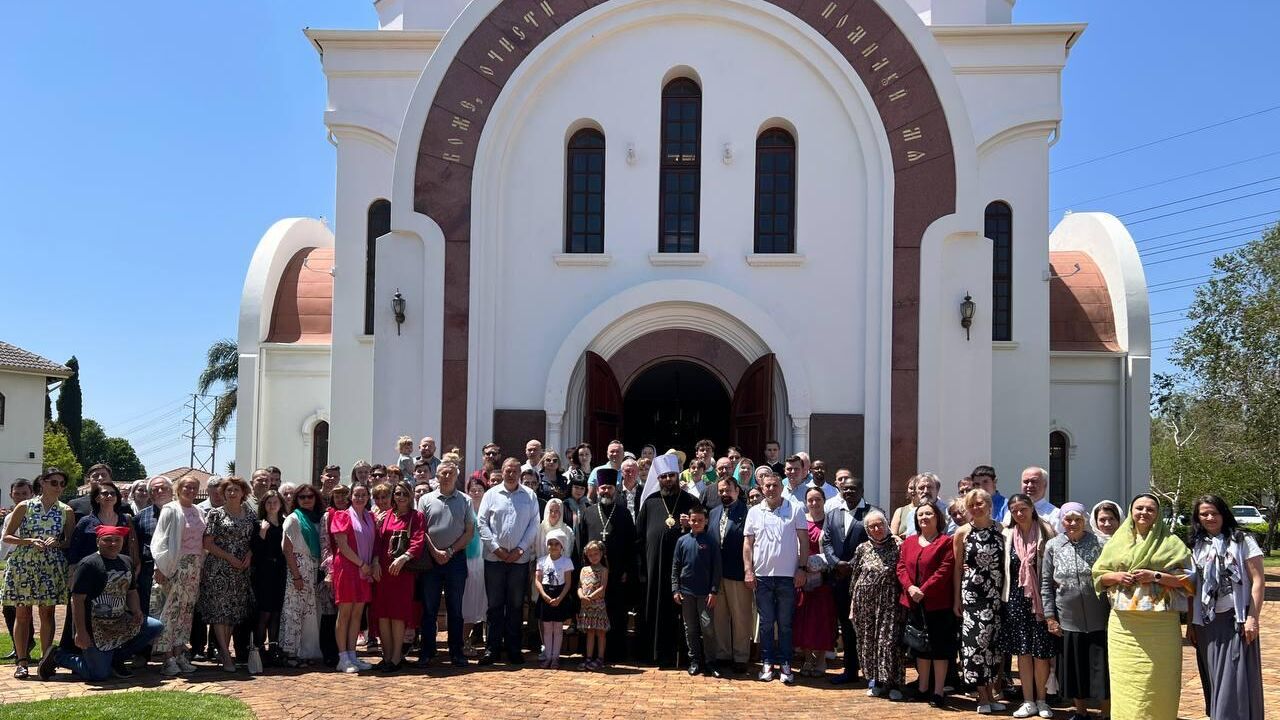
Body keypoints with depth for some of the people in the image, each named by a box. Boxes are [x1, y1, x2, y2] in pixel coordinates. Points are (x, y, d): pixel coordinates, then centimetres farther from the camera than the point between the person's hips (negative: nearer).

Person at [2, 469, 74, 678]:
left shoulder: (66, 511, 5)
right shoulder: (24, 507, 1)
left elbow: (70, 542, 5)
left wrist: (56, 542, -15)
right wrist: (30, 541, -14)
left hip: (51, 567, 1)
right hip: (22, 564, -1)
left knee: (47, 613, 1)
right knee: (22, 613, 2)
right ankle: (22, 661, 8)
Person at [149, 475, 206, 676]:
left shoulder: (199, 512, 13)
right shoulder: (171, 510, -5)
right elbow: (161, 539, -9)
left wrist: (200, 566, 9)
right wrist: (160, 567, -16)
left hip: (194, 567, 6)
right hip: (175, 565, -6)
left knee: (186, 610, 7)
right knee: (171, 609, -7)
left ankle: (179, 653, 12)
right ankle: (168, 657, -5)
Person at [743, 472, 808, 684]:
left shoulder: (795, 510, 1)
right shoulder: (754, 512, 7)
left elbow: (804, 541, 1)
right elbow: (748, 543, 7)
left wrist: (802, 569, -5)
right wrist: (749, 571, -1)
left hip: (788, 576, -2)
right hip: (762, 575, 2)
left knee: (785, 623, 4)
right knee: (766, 623, 8)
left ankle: (785, 665, 9)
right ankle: (767, 663, 15)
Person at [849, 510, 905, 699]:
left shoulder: (897, 546, 0)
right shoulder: (862, 549, 9)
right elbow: (854, 577, 12)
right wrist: (853, 605, 8)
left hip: (889, 603, -3)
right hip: (865, 602, 3)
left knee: (890, 641, -7)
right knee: (868, 641, 6)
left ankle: (893, 683, 1)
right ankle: (874, 680, 17)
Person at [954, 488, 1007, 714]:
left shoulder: (1001, 530, 3)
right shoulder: (962, 533, 1)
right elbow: (957, 568, 4)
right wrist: (956, 599, 2)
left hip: (997, 594, 2)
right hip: (972, 593, -2)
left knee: (994, 641, 4)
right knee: (976, 640, -5)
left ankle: (991, 693, 14)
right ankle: (983, 696, 3)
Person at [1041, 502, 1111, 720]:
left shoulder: (1099, 544, -3)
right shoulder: (1052, 546, 3)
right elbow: (1046, 584, 5)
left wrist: (1114, 612, -3)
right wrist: (1050, 617, 1)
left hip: (1099, 620, -2)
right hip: (1067, 621, 2)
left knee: (1101, 668, 2)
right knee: (1074, 669, 12)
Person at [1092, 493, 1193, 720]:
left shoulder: (1171, 543, 6)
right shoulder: (1117, 541, 14)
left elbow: (1186, 578, 0)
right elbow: (1098, 574, 16)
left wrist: (1156, 576, -11)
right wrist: (1117, 576, -4)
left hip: (1160, 623, -2)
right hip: (1123, 623, 2)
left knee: (1157, 678, -3)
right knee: (1125, 678, 0)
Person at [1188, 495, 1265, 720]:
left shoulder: (1242, 541, -1)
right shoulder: (1197, 547, 11)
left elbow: (1258, 581, -6)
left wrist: (1253, 618, -13)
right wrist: (1191, 623, 9)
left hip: (1235, 618, -4)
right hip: (1206, 623, 4)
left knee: (1236, 678, -5)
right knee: (1214, 679, 9)